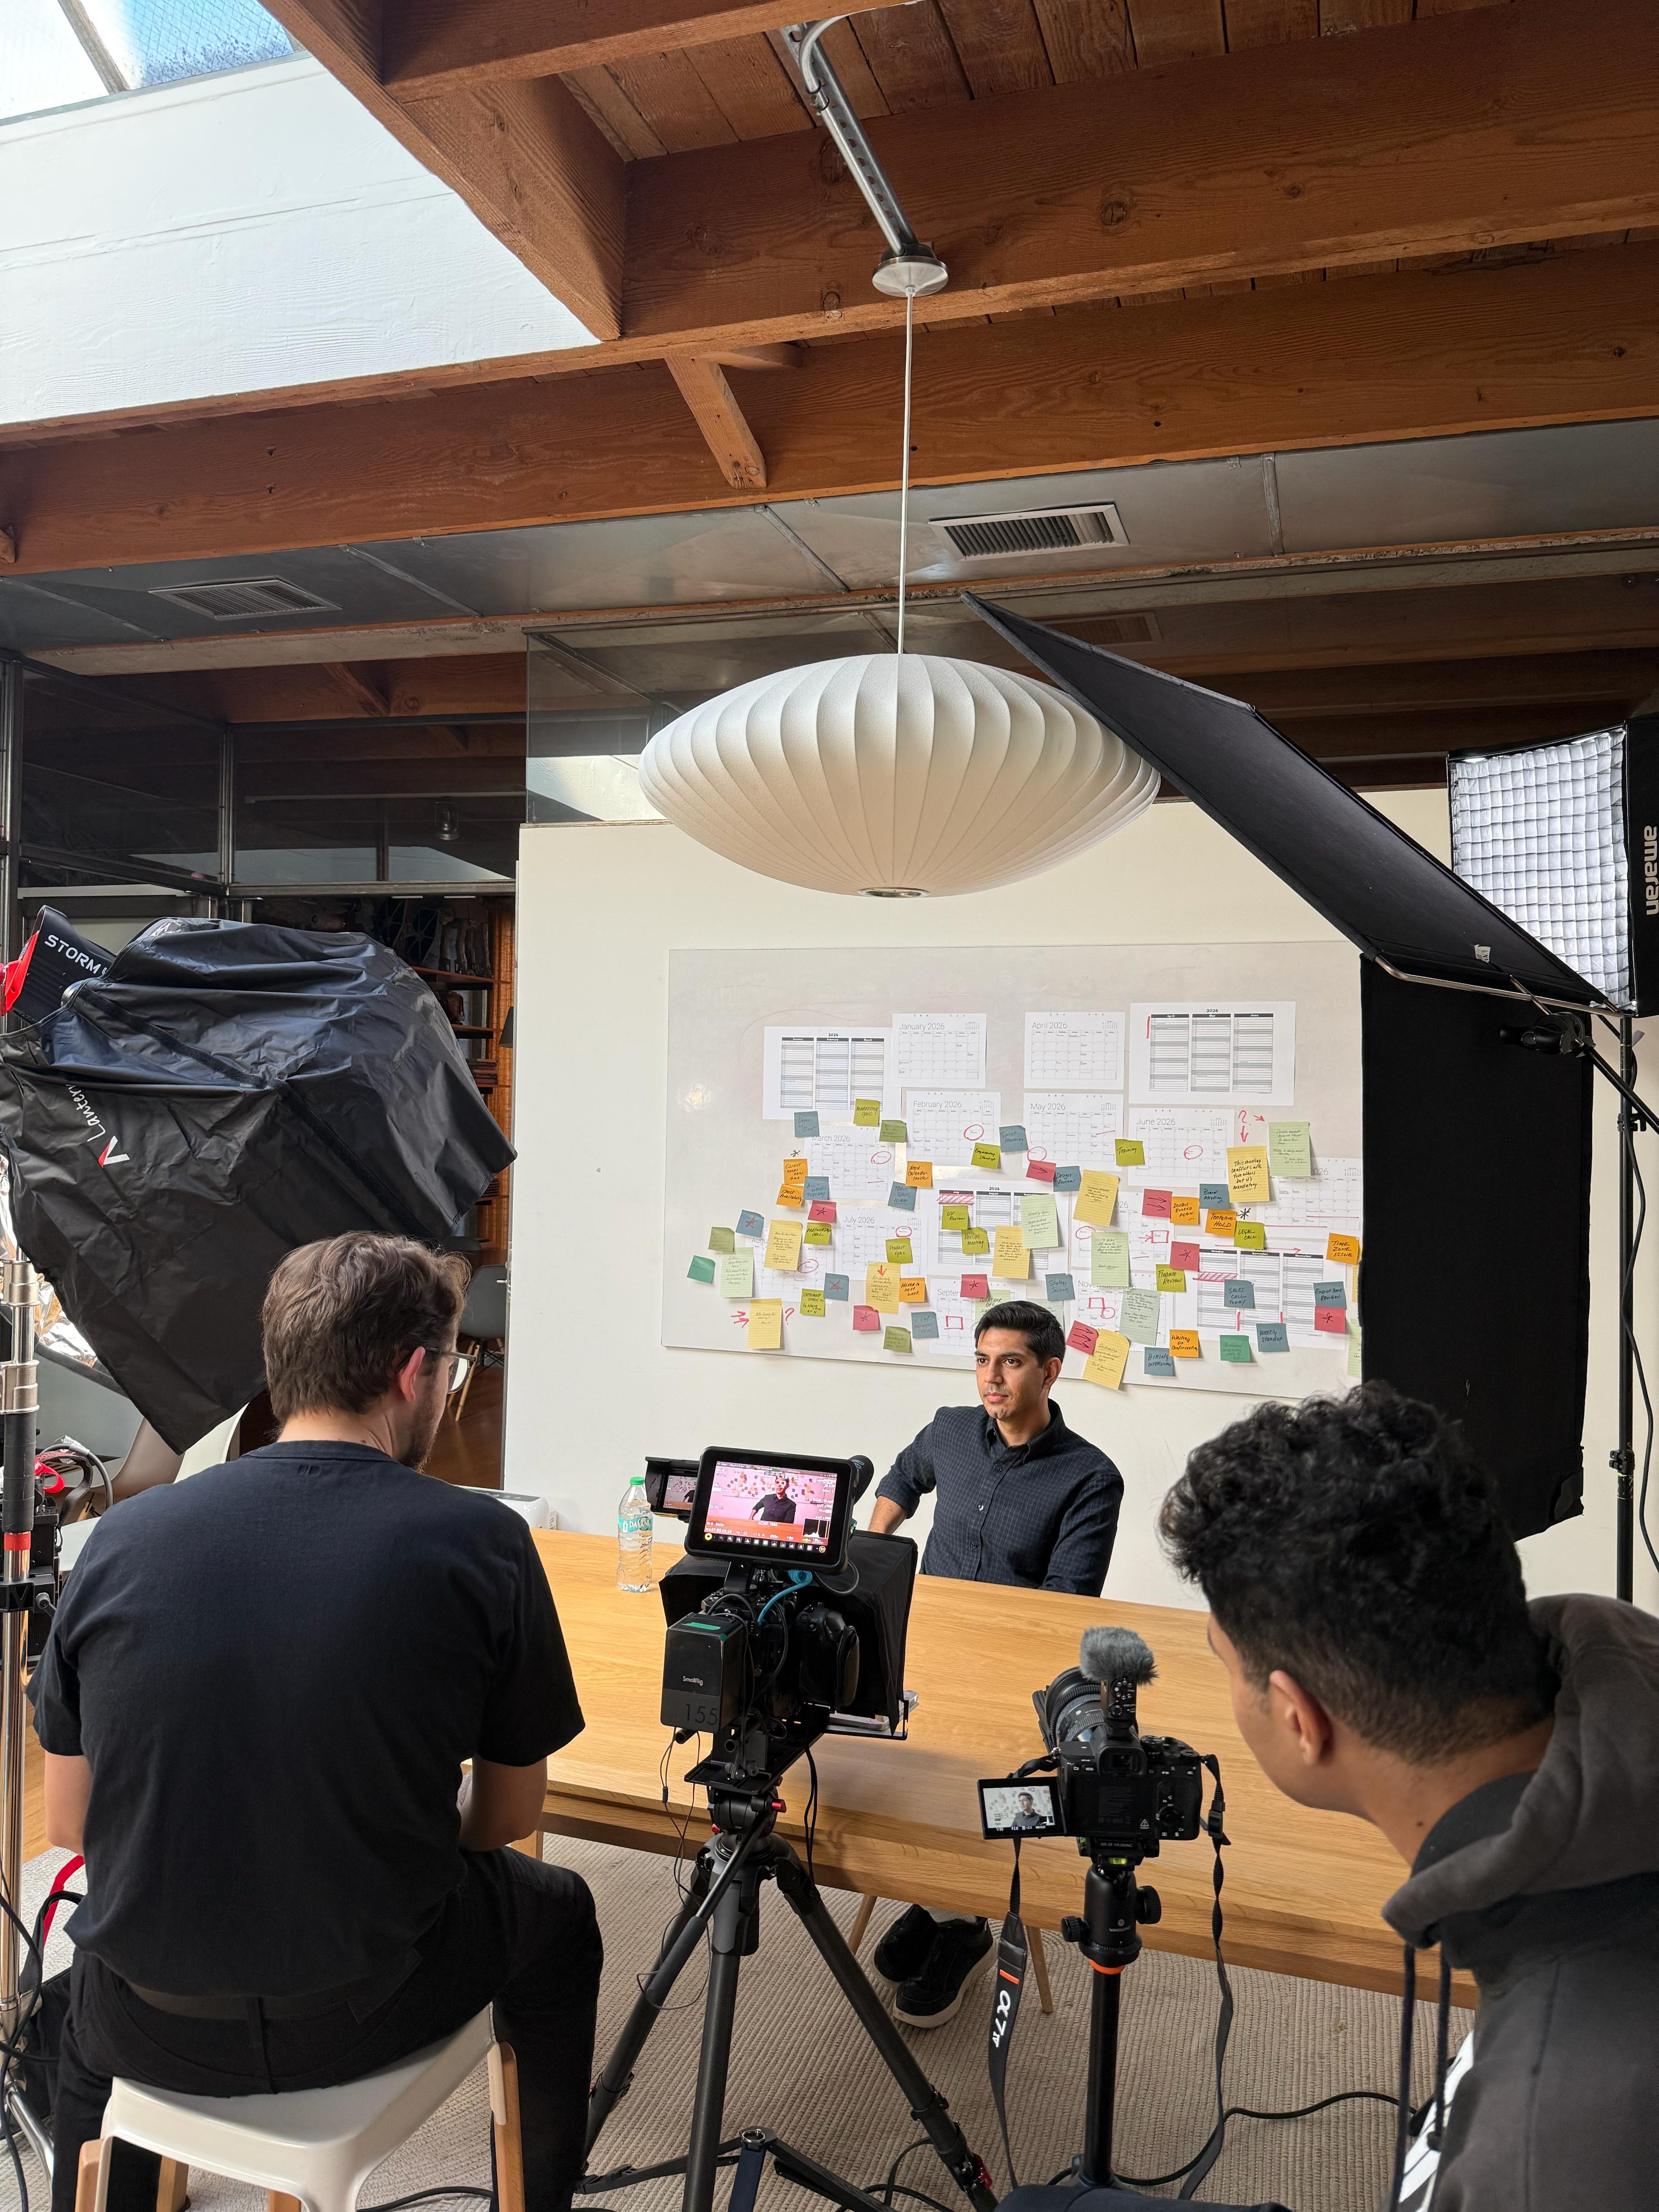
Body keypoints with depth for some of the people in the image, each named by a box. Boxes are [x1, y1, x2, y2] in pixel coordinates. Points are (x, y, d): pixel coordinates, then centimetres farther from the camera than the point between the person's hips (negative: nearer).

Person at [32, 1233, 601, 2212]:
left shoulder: (121, 1537, -9)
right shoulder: (479, 1543, -15)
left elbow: (68, 1824, 3)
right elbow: (510, 1814, -2)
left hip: (153, 2030, 3)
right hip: (356, 2017, -2)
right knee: (558, 1915, 29)